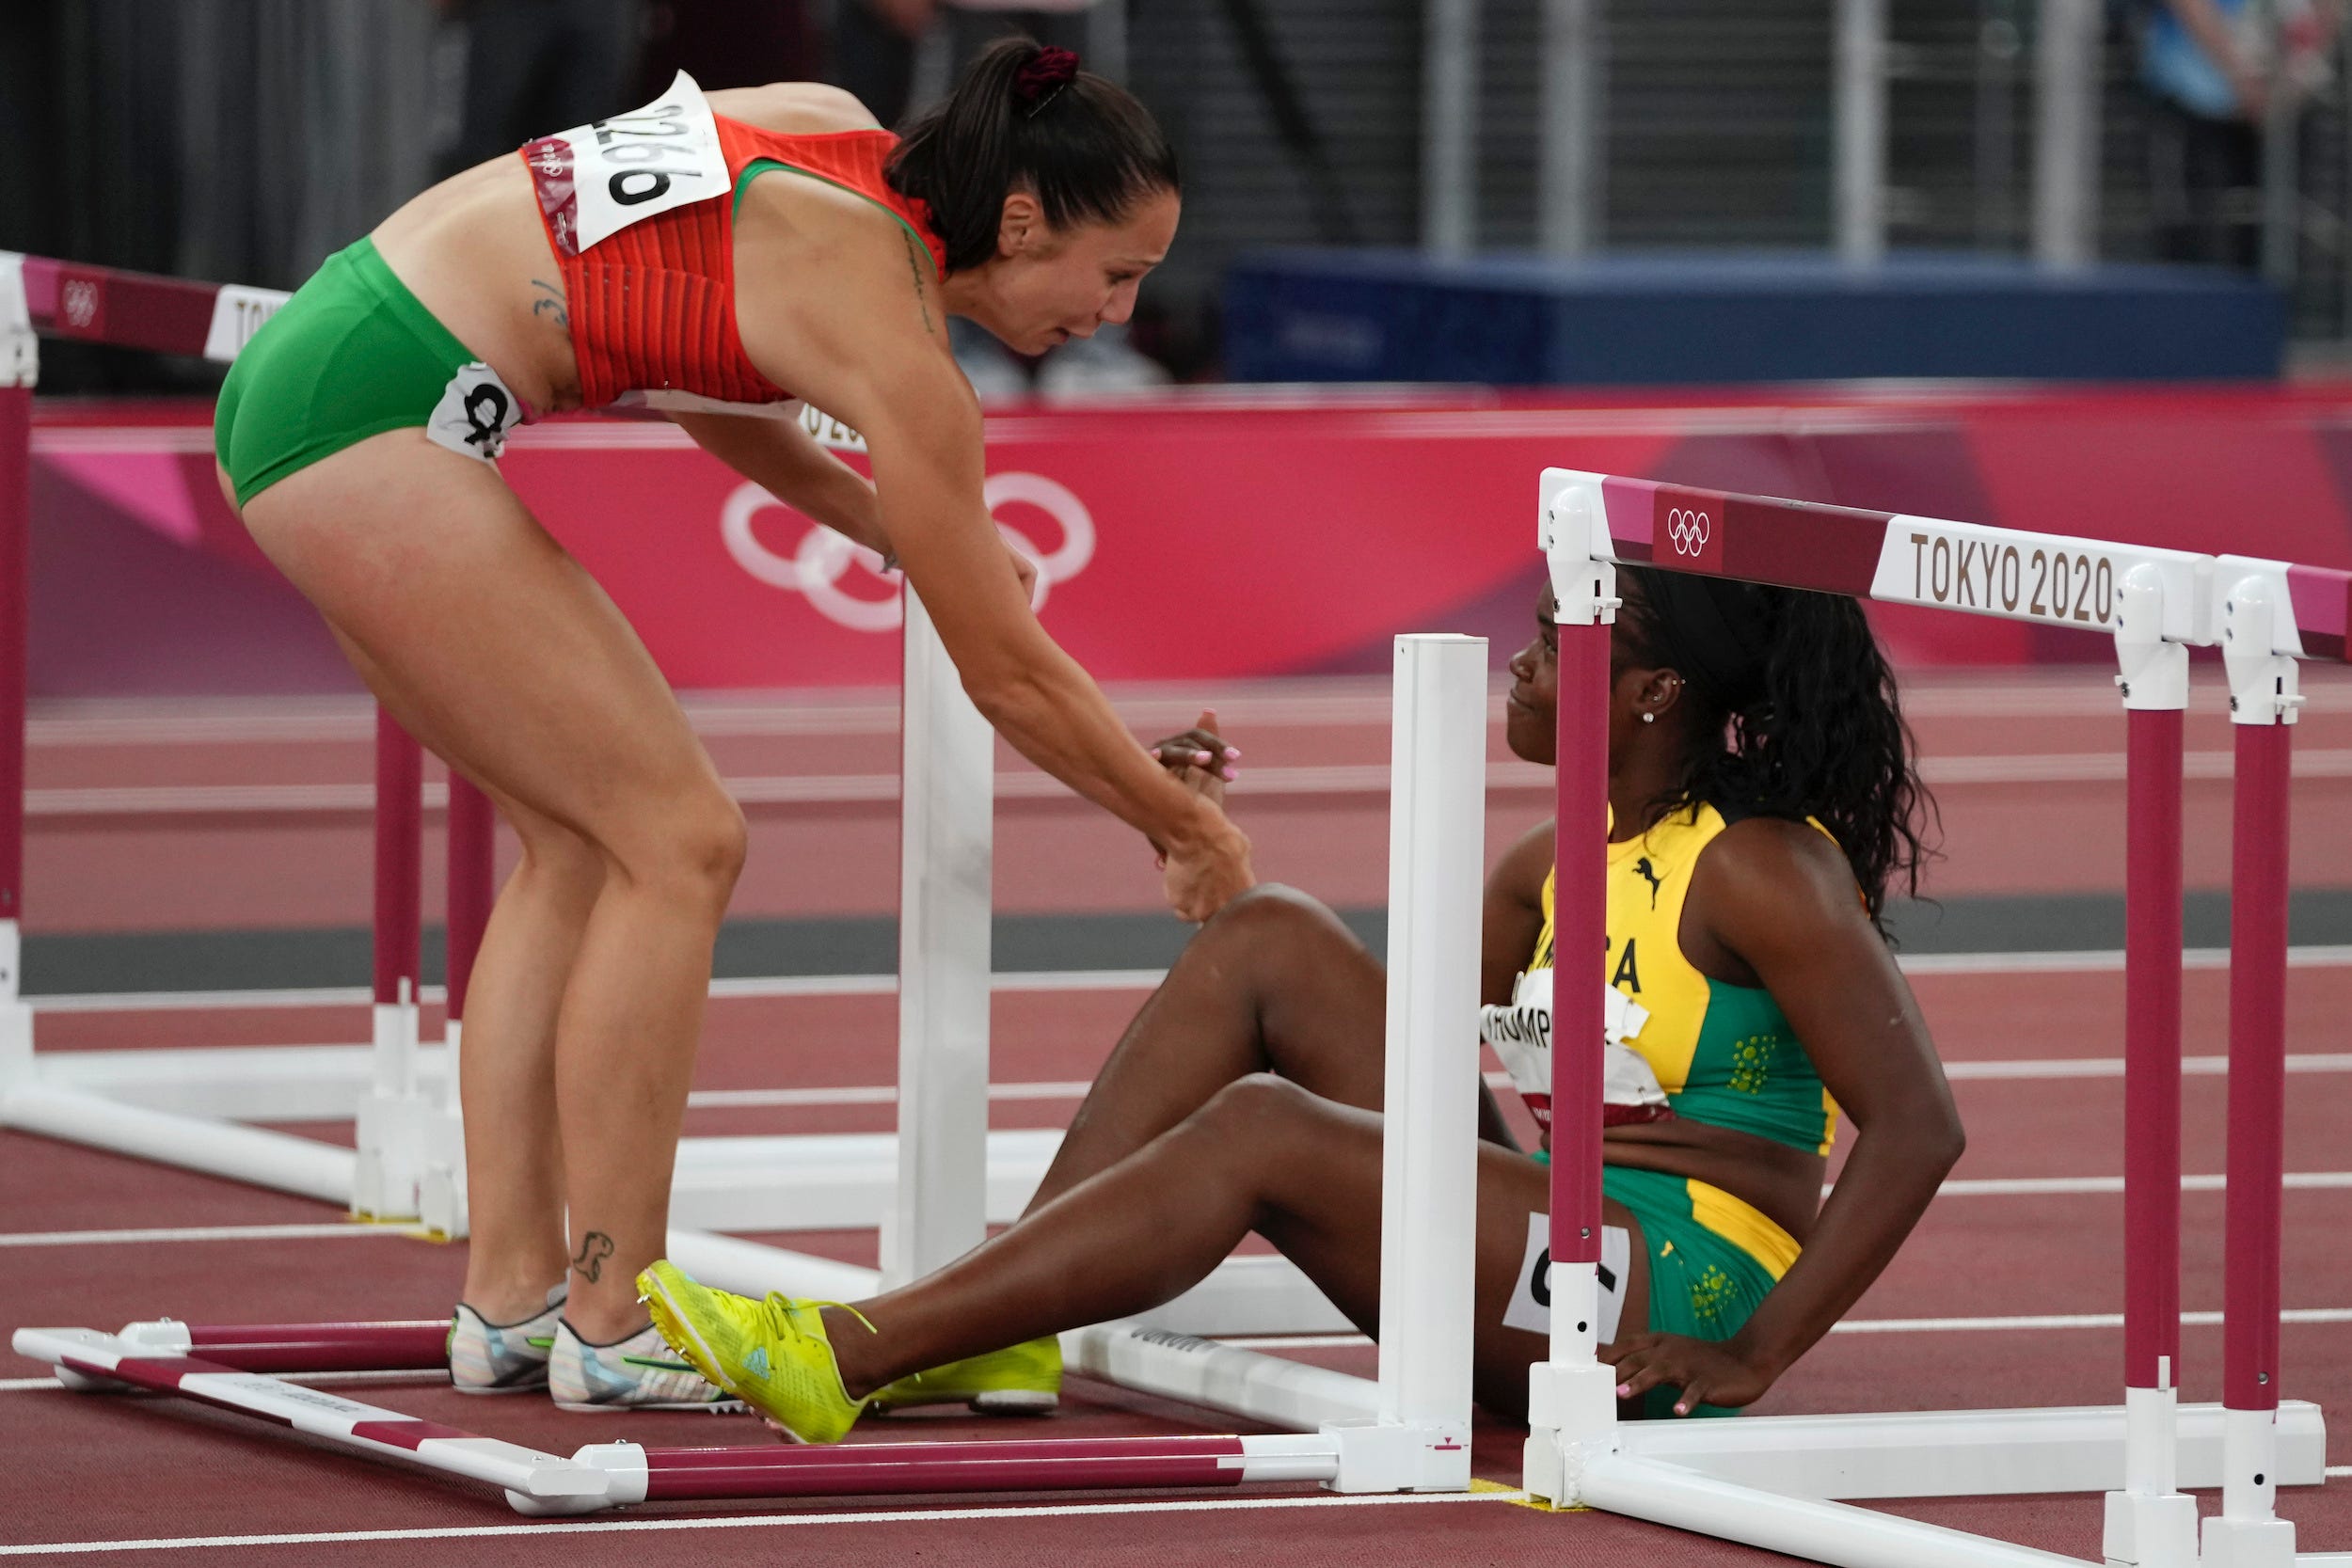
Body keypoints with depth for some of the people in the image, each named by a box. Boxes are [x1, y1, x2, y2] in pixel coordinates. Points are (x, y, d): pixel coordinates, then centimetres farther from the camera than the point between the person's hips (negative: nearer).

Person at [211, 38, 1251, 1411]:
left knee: (582, 838, 14)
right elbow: (1011, 678, -4)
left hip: (297, 382, 10)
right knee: (680, 841, -4)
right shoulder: (895, 348, -13)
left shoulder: (835, 134, 9)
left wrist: (894, 525, 18)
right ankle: (612, 1329, -2)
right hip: (378, 418, -10)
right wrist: (1190, 831, 10)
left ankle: (511, 1296, 15)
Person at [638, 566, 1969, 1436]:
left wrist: (1753, 1359, -23)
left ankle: (838, 1360, -29)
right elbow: (1372, 1052, 23)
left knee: (1262, 1130, -25)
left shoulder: (1764, 872, -11)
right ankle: (993, 1328, -9)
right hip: (1533, 1276, 9)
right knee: (1271, 939, -2)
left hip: (1667, 1304, -9)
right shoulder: (1563, 867, 14)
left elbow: (1919, 1129, -19)